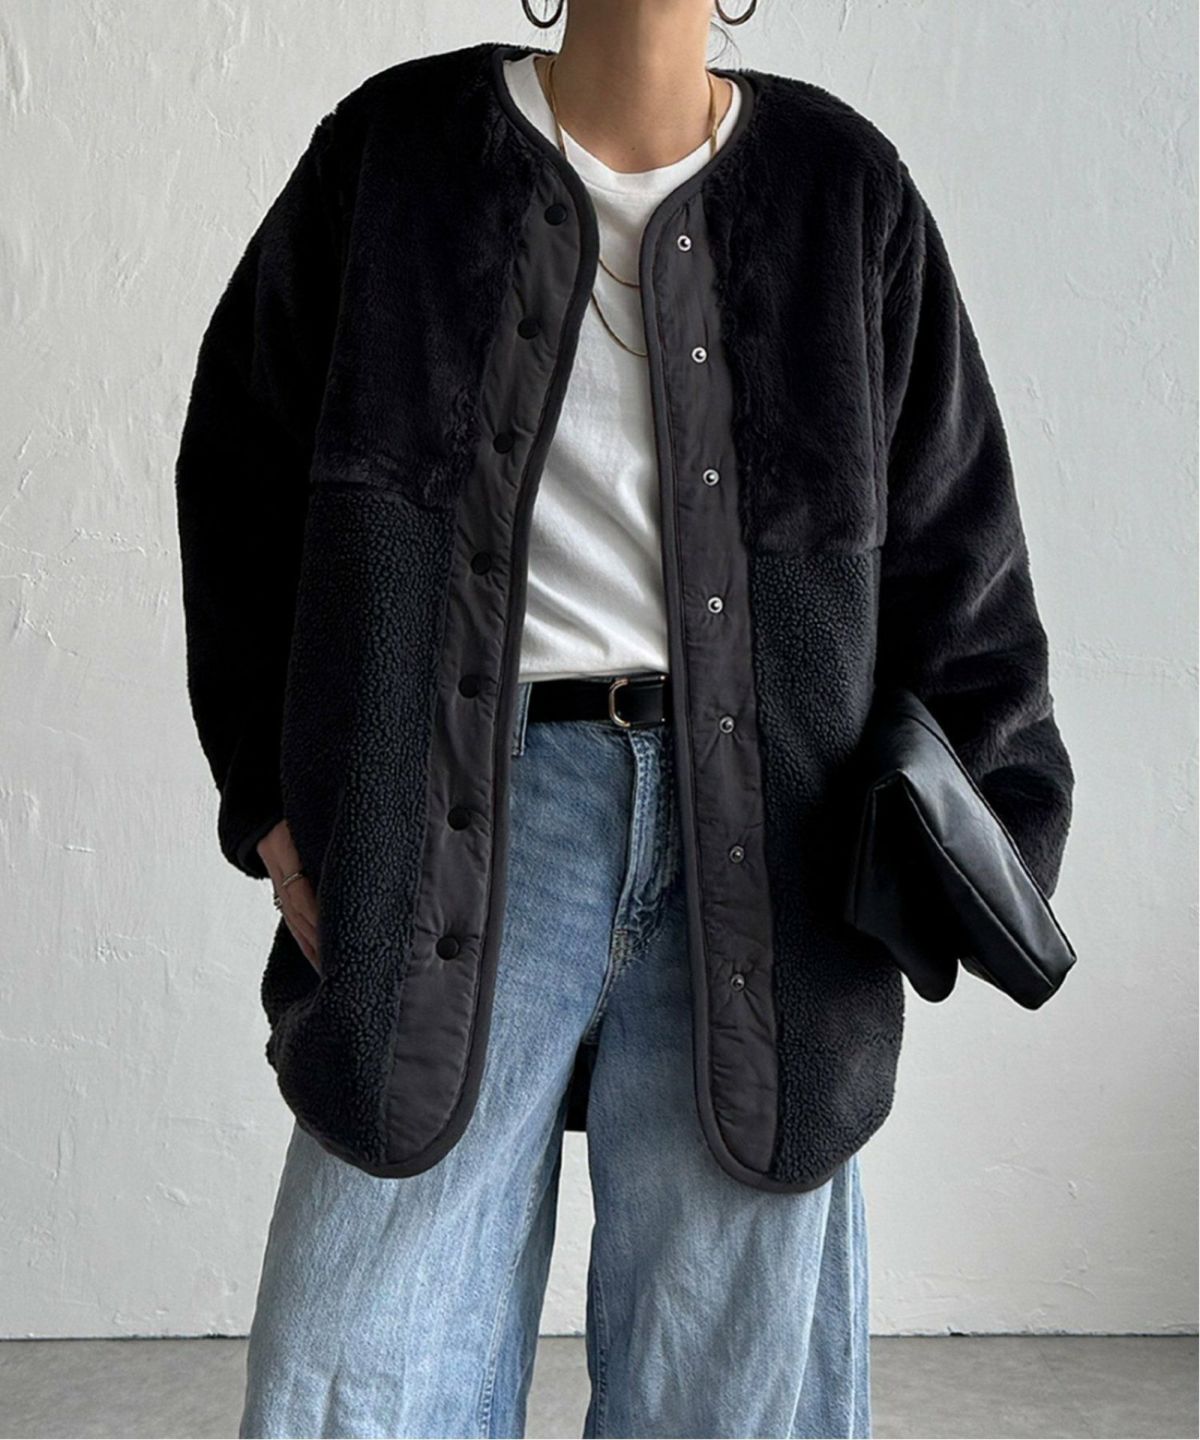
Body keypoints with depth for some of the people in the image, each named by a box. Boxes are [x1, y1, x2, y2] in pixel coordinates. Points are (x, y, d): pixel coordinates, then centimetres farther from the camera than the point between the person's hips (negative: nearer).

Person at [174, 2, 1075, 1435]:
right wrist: (273, 796, 2)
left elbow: (951, 546, 11)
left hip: (763, 829, 1)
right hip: (466, 812, -1)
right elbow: (243, 482, 11)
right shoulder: (399, 149, 7)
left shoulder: (845, 187, 10)